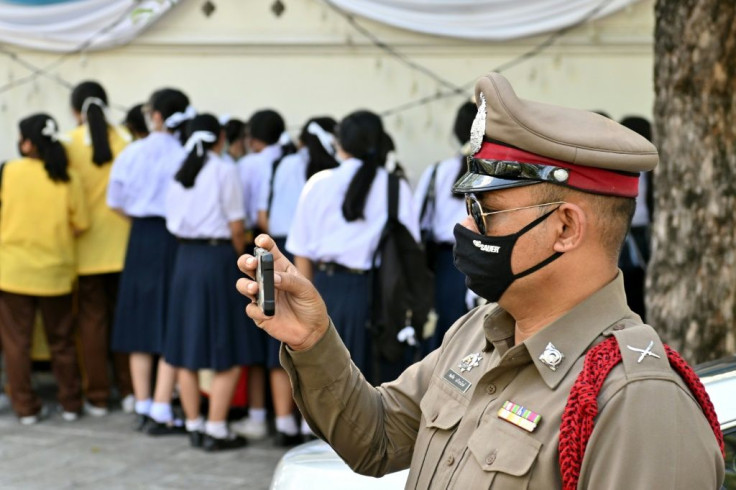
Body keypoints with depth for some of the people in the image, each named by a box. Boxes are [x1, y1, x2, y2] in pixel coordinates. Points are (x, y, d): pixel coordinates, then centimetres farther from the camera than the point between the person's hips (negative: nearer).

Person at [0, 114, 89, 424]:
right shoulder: (66, 178, -6)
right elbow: (81, 224, -3)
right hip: (55, 271, 2)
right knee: (61, 341, 14)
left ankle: (26, 407, 7)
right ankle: (71, 404, 18)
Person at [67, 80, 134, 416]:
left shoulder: (70, 144, -8)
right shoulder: (125, 141, -4)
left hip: (88, 247, -2)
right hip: (123, 244, 2)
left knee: (92, 318, 6)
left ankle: (98, 397, 8)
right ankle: (128, 391, 15)